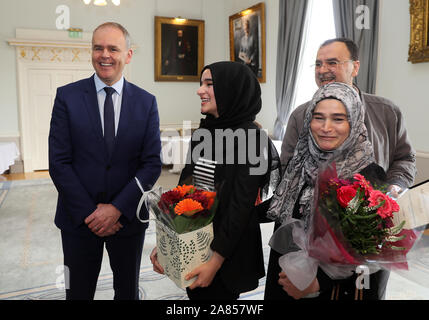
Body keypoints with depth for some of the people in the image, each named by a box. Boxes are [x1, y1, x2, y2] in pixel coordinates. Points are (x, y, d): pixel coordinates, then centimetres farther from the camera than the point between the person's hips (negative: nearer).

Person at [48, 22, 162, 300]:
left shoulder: (146, 102, -1)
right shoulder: (67, 96, -3)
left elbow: (153, 163, -5)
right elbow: (59, 163, -7)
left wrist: (118, 209, -13)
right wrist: (88, 213, -12)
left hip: (128, 218, 1)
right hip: (79, 220, 0)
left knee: (128, 291, 18)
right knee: (78, 292, 15)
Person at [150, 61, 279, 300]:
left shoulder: (250, 138, -17)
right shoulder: (202, 133, 4)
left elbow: (242, 206, -19)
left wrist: (216, 261, -18)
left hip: (228, 249, -6)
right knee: (196, 295, 21)